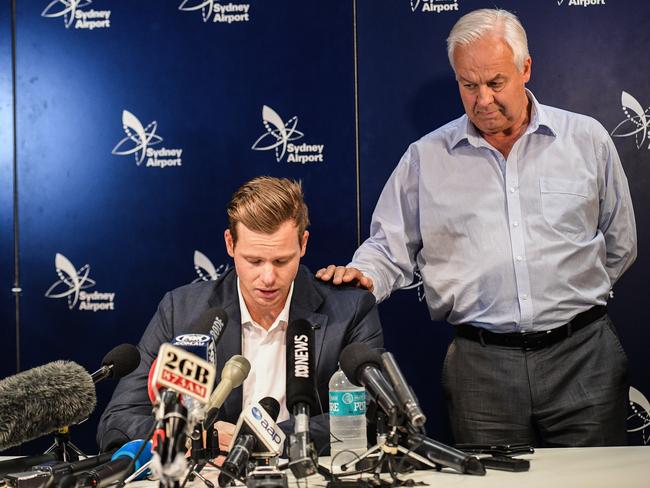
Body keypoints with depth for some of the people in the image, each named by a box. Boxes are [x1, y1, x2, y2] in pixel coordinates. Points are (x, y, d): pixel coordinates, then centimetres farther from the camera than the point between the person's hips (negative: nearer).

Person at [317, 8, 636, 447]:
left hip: (584, 356, 1)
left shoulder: (586, 140, 6)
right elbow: (391, 248, 4)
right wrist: (362, 277, -16)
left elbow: (620, 246, 14)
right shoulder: (426, 157, 5)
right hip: (481, 367, 0)